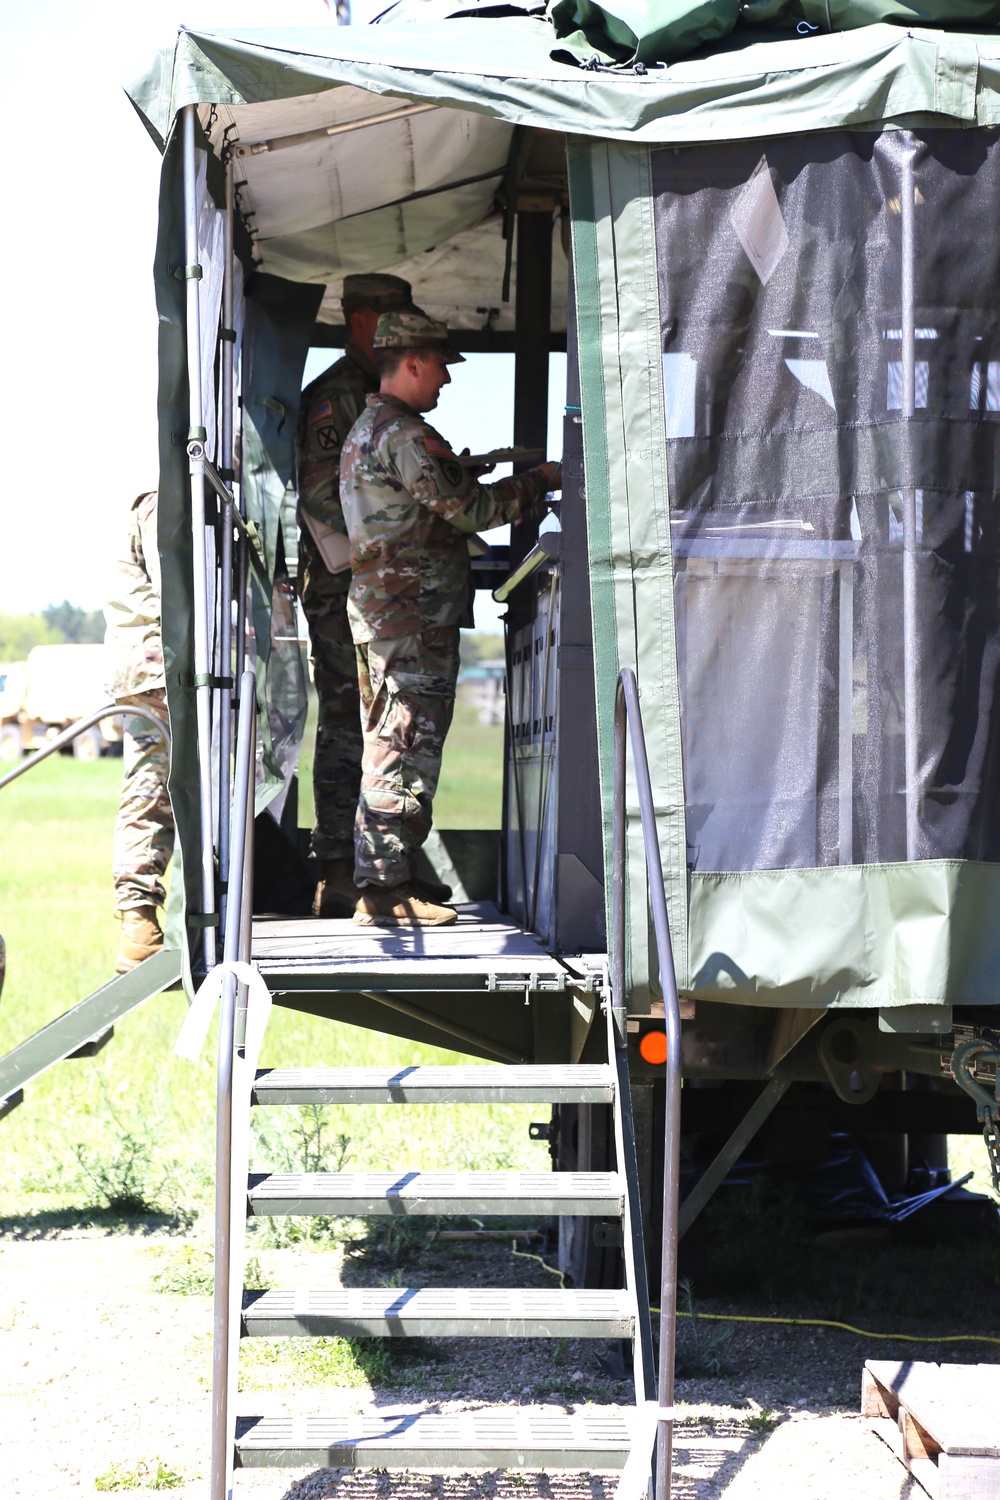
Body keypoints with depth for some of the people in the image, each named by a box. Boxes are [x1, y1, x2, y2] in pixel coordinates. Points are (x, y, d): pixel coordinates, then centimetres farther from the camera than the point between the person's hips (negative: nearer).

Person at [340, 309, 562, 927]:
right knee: (407, 749, -9)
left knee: (390, 750, 14)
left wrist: (463, 472, 17)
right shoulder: (406, 435, -15)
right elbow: (471, 509, -16)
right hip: (414, 618, -11)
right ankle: (385, 888, -9)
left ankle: (385, 879, 19)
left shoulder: (364, 430, 18)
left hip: (380, 612, 11)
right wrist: (542, 480, -5)